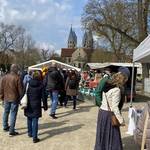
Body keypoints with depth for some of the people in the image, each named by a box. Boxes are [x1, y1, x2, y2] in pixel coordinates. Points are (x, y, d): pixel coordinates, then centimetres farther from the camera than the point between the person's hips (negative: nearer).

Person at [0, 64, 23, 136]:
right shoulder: (17, 78, -15)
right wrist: (21, 97, 0)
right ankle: (11, 130, 2)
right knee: (13, 114, 0)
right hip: (14, 98, -5)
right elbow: (20, 89, -11)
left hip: (6, 98, 5)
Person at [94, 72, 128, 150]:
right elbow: (114, 107, -21)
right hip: (109, 114, -8)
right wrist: (121, 120, -16)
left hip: (101, 111, 8)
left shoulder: (106, 86, 3)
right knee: (111, 137, 5)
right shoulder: (116, 90, -19)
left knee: (102, 134, 20)